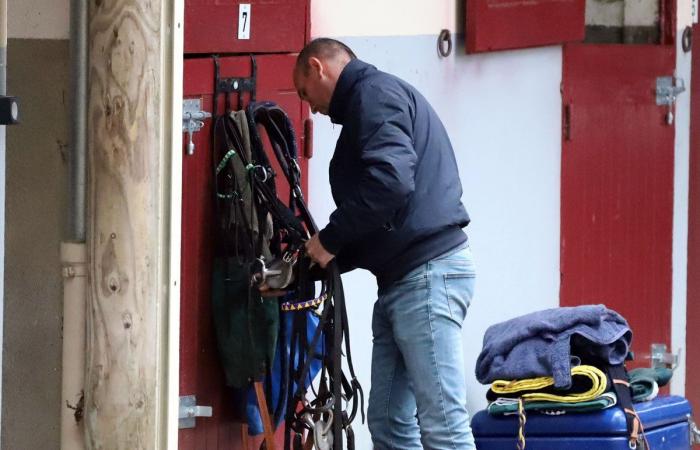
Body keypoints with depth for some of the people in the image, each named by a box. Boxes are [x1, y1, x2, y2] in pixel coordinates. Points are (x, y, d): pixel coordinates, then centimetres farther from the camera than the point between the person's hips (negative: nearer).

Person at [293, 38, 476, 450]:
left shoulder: (374, 92, -6)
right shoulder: (365, 102, 26)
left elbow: (390, 180, -23)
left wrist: (328, 240, -11)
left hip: (429, 273, -11)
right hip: (402, 280, 11)